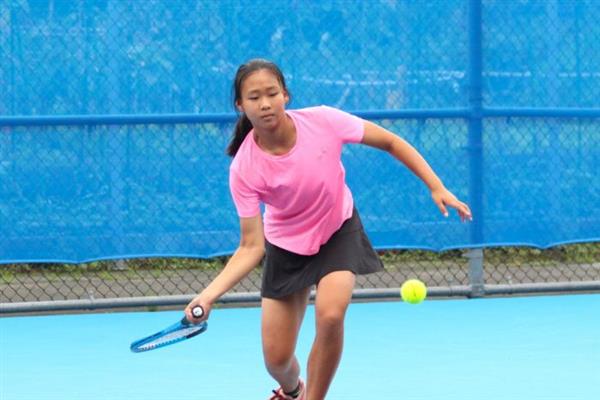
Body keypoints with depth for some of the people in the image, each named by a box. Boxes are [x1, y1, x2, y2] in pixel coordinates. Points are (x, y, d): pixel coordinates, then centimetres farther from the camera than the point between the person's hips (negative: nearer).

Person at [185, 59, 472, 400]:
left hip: (338, 231, 0)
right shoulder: (244, 169, -27)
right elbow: (252, 247, -23)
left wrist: (437, 187, -16)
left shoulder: (322, 121, -27)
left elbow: (390, 142, -12)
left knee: (330, 314, -29)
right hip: (287, 245, 0)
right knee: (277, 358, 1)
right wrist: (210, 294, -37)